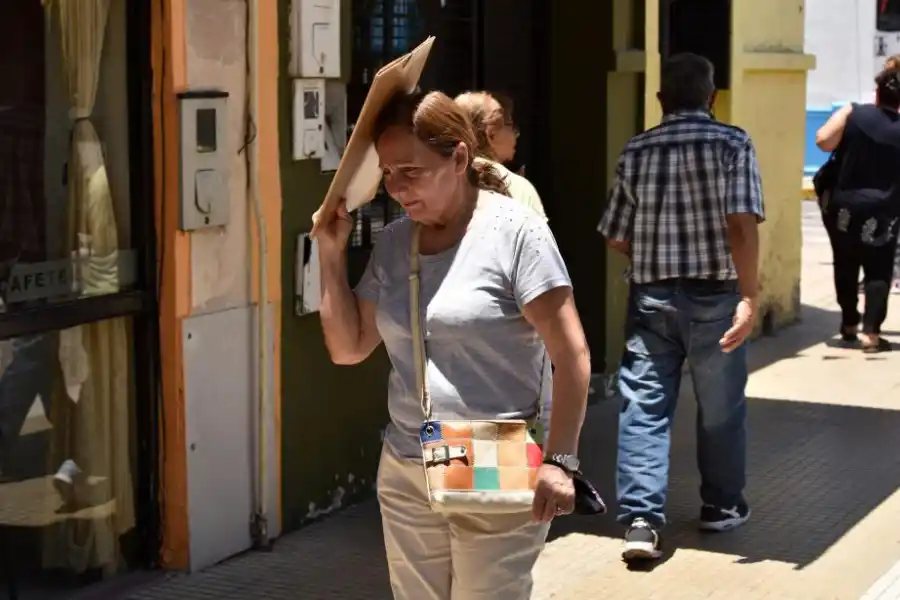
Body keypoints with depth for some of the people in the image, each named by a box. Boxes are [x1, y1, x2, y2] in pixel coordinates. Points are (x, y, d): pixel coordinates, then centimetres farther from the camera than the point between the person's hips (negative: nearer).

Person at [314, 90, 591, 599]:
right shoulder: (392, 243, 8)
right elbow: (348, 348, 12)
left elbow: (572, 355, -11)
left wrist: (559, 461, -15)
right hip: (405, 475, 6)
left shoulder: (514, 232, -10)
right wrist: (332, 253, 4)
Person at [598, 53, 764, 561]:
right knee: (721, 406, 14)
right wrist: (749, 295, -17)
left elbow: (617, 237, 7)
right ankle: (723, 507, 27)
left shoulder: (636, 152, 4)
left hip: (651, 295, 2)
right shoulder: (733, 143, -5)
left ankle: (642, 519, -6)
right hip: (716, 295, -2)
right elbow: (742, 224, -16)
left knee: (644, 406, 3)